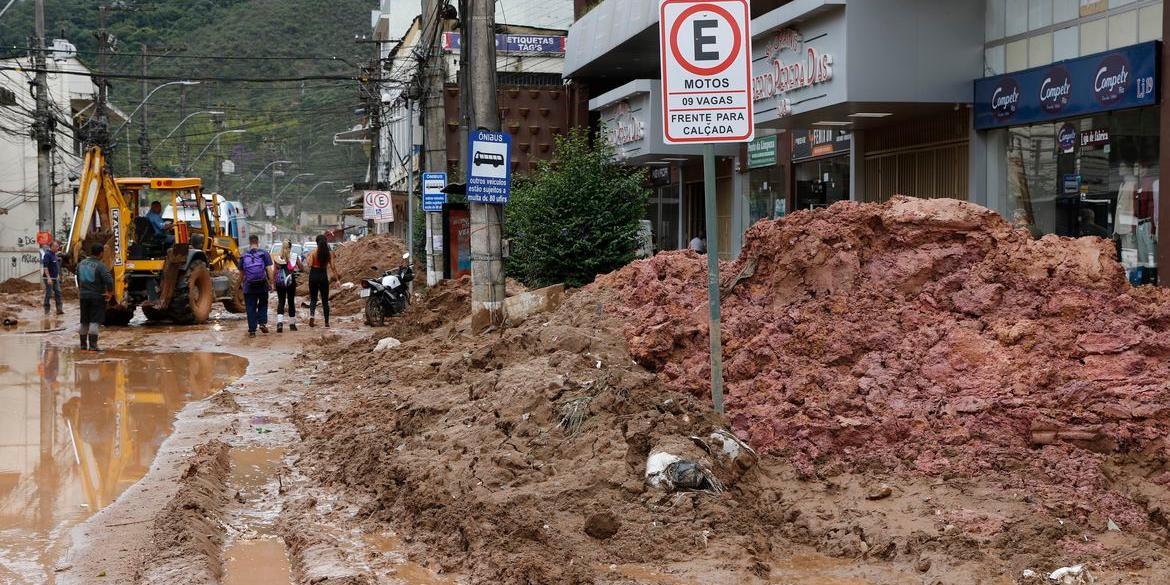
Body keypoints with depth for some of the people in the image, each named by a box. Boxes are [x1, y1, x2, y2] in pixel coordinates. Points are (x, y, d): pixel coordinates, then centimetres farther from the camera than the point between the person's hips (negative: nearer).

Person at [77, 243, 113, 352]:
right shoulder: (100, 266, -15)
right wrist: (110, 292, -11)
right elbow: (109, 280, -26)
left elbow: (78, 278, 21)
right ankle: (92, 346, -10)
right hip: (97, 297, -6)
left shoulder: (81, 264, 7)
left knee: (84, 322, 14)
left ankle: (83, 345, 21)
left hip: (83, 296, 6)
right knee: (94, 322, -5)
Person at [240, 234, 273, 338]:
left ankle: (252, 330, 2)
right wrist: (271, 282, 0)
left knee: (250, 308, 5)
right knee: (263, 304, 19)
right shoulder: (264, 254, -2)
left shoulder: (243, 256, 5)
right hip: (262, 286, -1)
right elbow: (269, 270, -7)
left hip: (249, 286, 1)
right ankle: (262, 323, 4)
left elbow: (241, 272, 12)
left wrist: (243, 283, 27)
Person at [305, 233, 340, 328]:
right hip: (323, 276, 1)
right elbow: (332, 266, -5)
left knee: (313, 299, 11)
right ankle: (326, 322, 10)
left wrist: (307, 259, 6)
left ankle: (312, 315, -15)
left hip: (314, 275, -1)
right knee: (325, 300, 10)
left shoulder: (313, 252, -7)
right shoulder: (329, 253, -3)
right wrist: (337, 277, 1)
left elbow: (309, 264, -14)